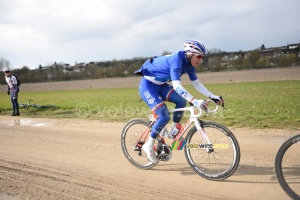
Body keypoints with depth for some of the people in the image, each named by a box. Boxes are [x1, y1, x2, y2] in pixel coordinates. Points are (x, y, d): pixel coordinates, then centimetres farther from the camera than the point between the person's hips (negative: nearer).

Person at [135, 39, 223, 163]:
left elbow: (196, 84, 1)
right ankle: (149, 146, -2)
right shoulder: (176, 60, -28)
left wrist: (213, 97, -8)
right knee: (164, 116, -18)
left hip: (160, 85, 8)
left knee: (181, 101, -12)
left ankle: (174, 132, 6)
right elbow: (177, 86, -39)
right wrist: (195, 101, -46)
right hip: (147, 85, -8)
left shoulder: (189, 63, -3)